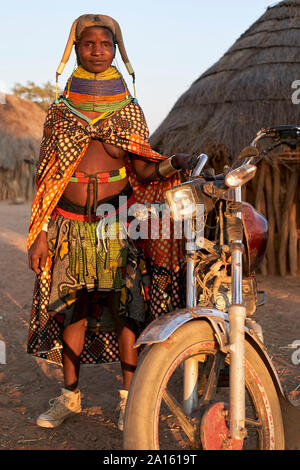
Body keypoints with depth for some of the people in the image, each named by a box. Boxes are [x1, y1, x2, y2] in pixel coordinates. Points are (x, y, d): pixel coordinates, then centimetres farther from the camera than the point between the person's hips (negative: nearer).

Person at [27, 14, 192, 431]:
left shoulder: (129, 109, 8)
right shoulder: (60, 111, 9)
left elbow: (141, 170, 4)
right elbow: (46, 178, 8)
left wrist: (171, 164, -18)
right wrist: (40, 233, 2)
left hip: (119, 223, -1)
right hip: (70, 225, 1)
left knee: (124, 307, -3)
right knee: (73, 308, 5)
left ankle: (128, 398, 9)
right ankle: (69, 395, 19)